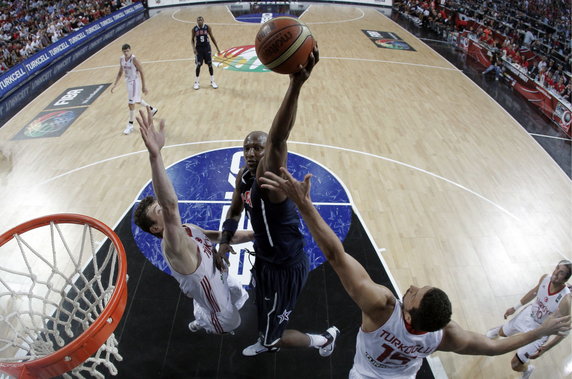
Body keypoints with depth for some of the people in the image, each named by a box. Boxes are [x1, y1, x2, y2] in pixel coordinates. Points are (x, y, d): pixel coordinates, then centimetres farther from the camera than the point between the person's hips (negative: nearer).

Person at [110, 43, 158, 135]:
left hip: (134, 82, -8)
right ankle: (152, 109, 48)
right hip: (128, 81, 8)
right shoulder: (121, 59, 1)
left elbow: (141, 72, -17)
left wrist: (143, 86, -16)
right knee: (137, 100, 24)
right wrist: (115, 84, 8)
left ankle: (130, 125, 4)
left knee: (131, 103, -7)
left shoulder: (134, 59, -20)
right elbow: (120, 72, 11)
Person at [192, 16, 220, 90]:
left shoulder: (207, 27, -5)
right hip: (198, 48, -1)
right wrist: (194, 48, -12)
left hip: (207, 48, 1)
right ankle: (196, 82, 13)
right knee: (198, 65, 0)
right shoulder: (194, 29, -5)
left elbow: (212, 37, 1)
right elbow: (193, 39, 4)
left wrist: (217, 48, 0)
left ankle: (212, 81, 16)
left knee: (210, 64, 4)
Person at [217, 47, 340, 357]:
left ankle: (324, 338, 35)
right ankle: (265, 342, 67)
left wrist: (296, 85, -66)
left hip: (286, 267, -9)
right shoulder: (244, 177, -3)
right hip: (265, 256, 9)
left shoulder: (270, 174, -30)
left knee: (273, 336, 8)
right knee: (263, 307, 35)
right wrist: (225, 241, 11)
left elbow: (277, 140, -51)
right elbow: (236, 209, 17)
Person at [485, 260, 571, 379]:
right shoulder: (545, 278, -20)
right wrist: (515, 308, 9)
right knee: (502, 333, 29)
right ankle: (499, 329, 66)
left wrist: (545, 349, -28)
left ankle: (528, 369, 37)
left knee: (515, 365, 2)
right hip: (528, 314, 4)